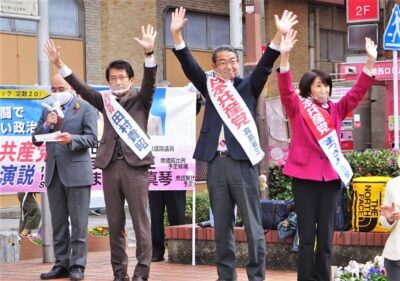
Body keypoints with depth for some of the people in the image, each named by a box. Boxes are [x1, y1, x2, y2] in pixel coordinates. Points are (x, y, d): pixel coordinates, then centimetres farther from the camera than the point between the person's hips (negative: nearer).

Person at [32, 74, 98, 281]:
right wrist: (45, 126, -6)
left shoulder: (85, 108, 0)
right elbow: (36, 140, 13)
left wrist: (72, 139, -24)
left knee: (78, 223, -3)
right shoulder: (48, 110, 16)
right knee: (58, 223, 9)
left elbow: (92, 138, -7)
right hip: (54, 173, 5)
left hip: (76, 172, -5)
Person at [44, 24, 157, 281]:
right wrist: (59, 64, -6)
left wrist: (149, 53, -28)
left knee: (140, 221, -3)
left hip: (135, 164, -4)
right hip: (110, 165, 4)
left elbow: (150, 81, -11)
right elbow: (81, 87, 6)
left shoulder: (140, 99, 5)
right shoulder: (105, 101, 14)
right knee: (115, 223, 7)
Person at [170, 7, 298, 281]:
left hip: (243, 162, -3)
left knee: (253, 225, 0)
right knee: (222, 226, 9)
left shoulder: (248, 86, 7)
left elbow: (265, 65, -5)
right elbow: (189, 65, 4)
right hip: (216, 163, 3)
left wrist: (279, 35, -19)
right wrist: (177, 34, -9)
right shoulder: (210, 86, 12)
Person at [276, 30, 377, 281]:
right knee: (307, 236, -2)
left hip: (331, 176, 3)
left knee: (326, 236, 6)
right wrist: (284, 55, -27)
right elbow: (286, 89, -13)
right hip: (304, 176, -3)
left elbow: (358, 91, 5)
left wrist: (370, 61, -7)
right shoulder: (297, 108, 1)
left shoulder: (336, 110, 11)